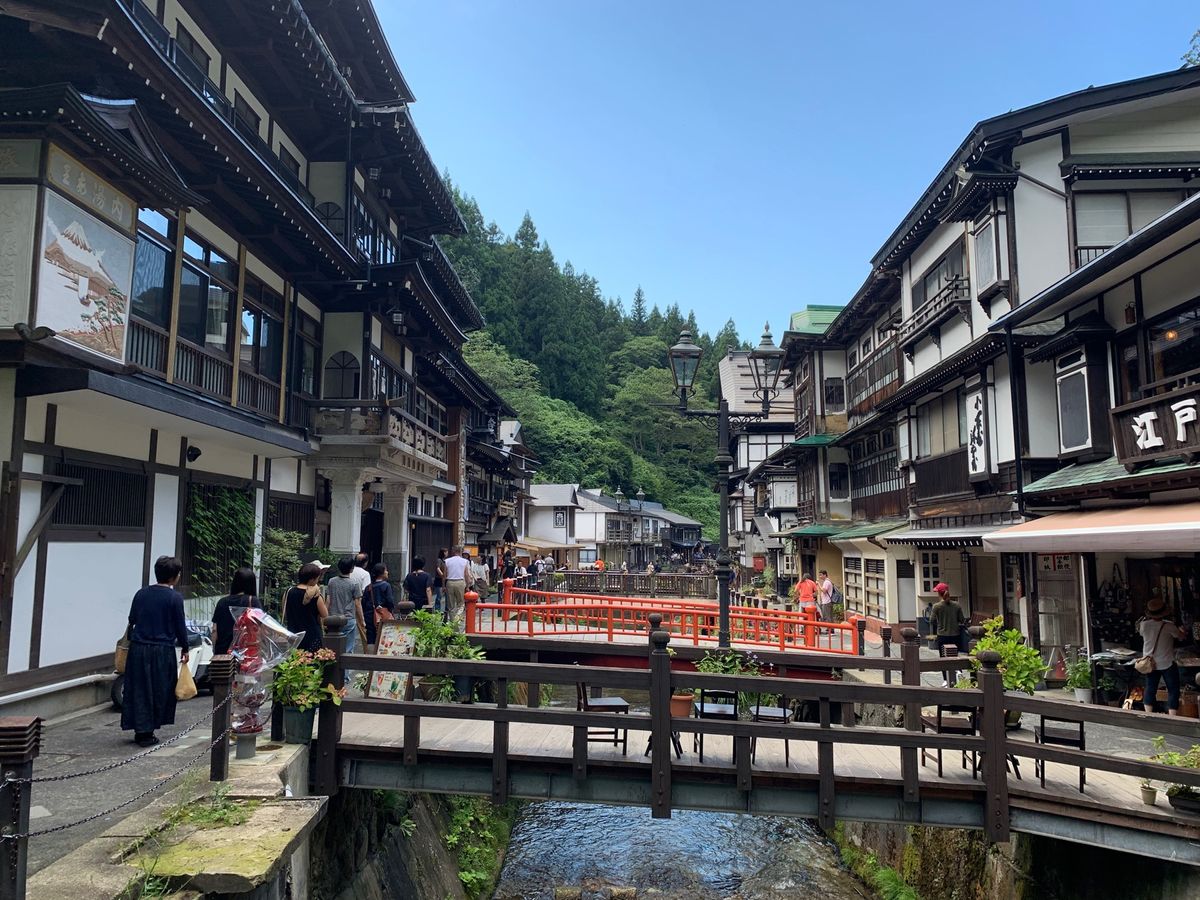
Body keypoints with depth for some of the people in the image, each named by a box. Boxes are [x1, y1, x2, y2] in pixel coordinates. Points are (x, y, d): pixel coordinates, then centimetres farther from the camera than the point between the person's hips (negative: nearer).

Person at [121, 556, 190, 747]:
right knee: (158, 692, 7)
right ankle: (147, 733, 9)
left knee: (138, 690, 12)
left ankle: (139, 731, 17)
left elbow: (131, 621, 14)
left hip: (138, 649, 5)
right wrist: (185, 649, 6)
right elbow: (180, 626, -5)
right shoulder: (175, 597, -9)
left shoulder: (141, 594, 6)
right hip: (162, 651, -4)